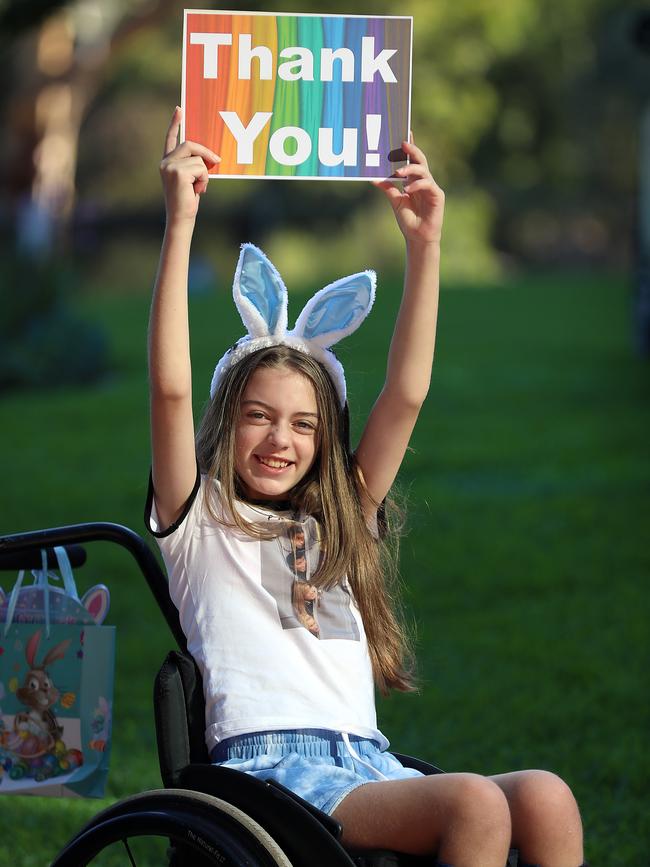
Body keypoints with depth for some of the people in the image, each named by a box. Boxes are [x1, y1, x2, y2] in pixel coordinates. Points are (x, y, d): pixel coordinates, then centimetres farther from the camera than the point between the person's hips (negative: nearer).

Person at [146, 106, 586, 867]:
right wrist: (180, 224, -9)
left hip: (369, 768, 6)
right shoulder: (199, 519, 11)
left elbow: (405, 395, 19)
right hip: (272, 765, -6)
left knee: (545, 798, -23)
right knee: (476, 802, -30)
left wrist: (424, 244, 14)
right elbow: (171, 390, -4)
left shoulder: (339, 521, 26)